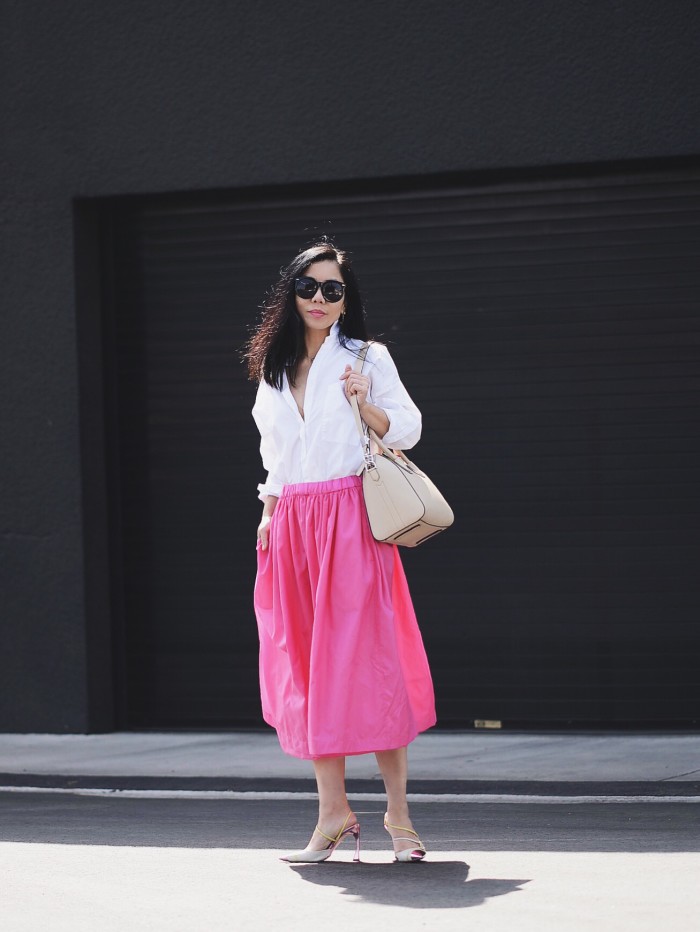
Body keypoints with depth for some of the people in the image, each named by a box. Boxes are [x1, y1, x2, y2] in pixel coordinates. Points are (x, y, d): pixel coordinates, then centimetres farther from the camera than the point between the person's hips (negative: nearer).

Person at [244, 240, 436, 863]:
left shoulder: (367, 359, 3)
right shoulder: (274, 371, 16)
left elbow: (407, 429, 2)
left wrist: (364, 404, -14)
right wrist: (270, 512, 11)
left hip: (350, 522, -5)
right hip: (292, 526, 5)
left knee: (366, 660, -8)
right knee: (304, 665, 1)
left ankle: (398, 813, -2)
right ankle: (333, 811, 5)